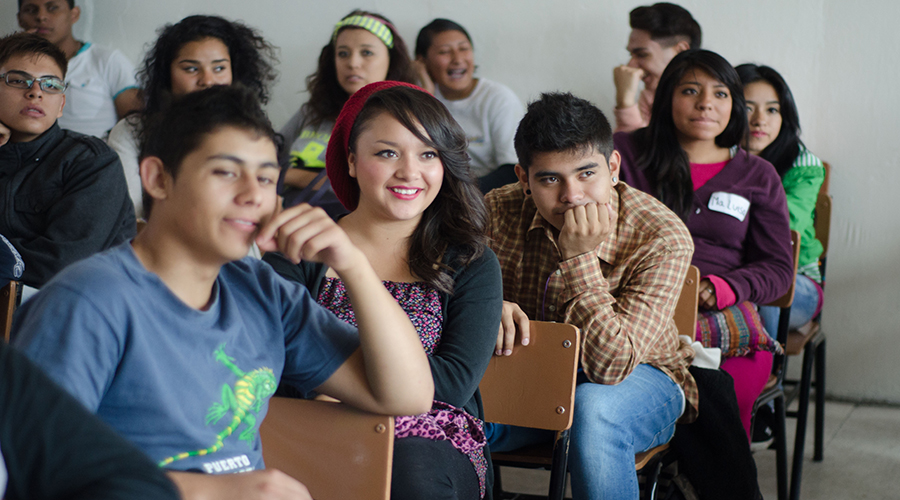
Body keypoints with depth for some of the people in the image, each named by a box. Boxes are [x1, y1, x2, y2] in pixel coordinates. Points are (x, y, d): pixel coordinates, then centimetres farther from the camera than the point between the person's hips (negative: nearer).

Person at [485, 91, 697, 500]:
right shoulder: (500, 211, -11)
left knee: (594, 408, -38)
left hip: (639, 379, -3)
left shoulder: (664, 239, -23)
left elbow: (611, 365, -29)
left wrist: (579, 256, -34)